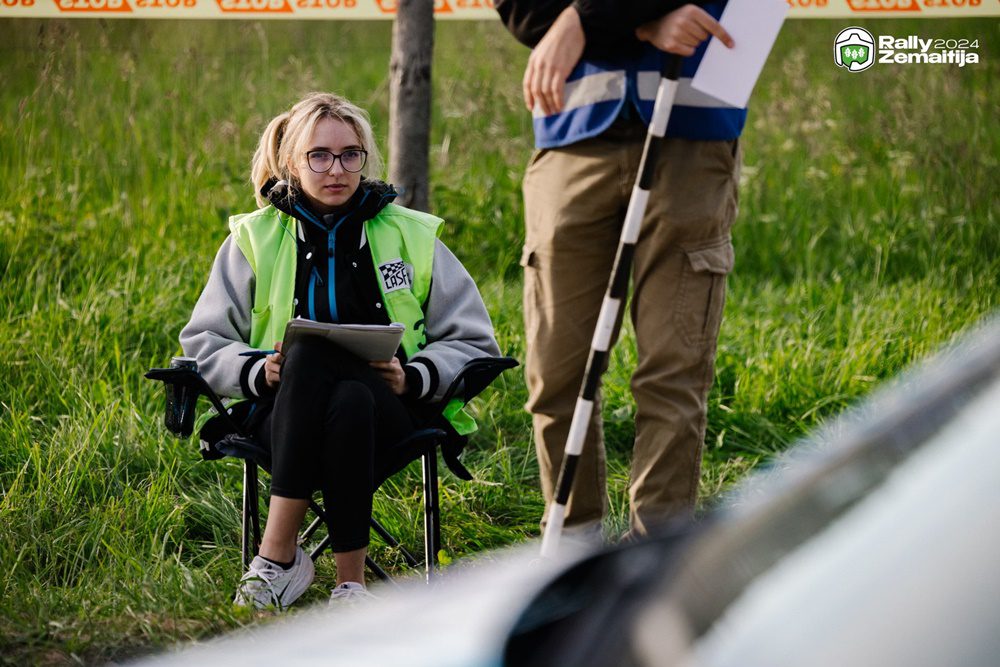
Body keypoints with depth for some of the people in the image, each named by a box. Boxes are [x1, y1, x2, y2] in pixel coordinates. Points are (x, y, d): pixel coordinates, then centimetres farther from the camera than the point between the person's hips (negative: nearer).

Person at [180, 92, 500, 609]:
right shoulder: (254, 238, 15)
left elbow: (472, 342, 14)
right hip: (284, 418, 1)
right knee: (305, 358, -36)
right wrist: (260, 371, -10)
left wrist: (413, 378, -7)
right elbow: (203, 340, 11)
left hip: (387, 416, 0)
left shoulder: (412, 236, 15)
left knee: (352, 398, -38)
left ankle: (276, 555, -29)